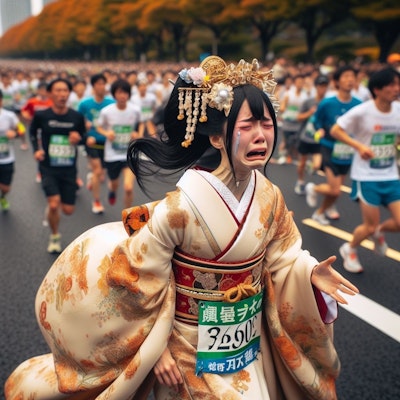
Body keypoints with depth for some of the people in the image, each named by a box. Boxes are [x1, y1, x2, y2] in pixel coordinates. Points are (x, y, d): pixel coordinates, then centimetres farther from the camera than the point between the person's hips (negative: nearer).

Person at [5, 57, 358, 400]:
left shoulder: (270, 197, -10)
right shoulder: (181, 207, -27)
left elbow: (280, 257, 2)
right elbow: (142, 277, -18)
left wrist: (310, 272, -18)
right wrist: (156, 350, -11)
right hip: (192, 349, -5)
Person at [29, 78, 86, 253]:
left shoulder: (77, 117, -6)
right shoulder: (41, 115, -8)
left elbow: (84, 137, 9)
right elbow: (33, 132, 11)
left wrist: (78, 138, -14)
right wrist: (36, 149, -4)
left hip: (69, 169, 2)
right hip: (48, 168, -2)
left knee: (68, 210, 5)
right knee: (54, 204, -18)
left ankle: (51, 209, 43)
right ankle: (55, 237, 11)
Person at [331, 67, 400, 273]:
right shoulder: (361, 112, -16)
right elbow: (335, 131, -11)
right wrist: (359, 146, -23)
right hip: (366, 176, -5)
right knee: (370, 226, -1)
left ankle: (378, 231, 32)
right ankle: (349, 249, 30)